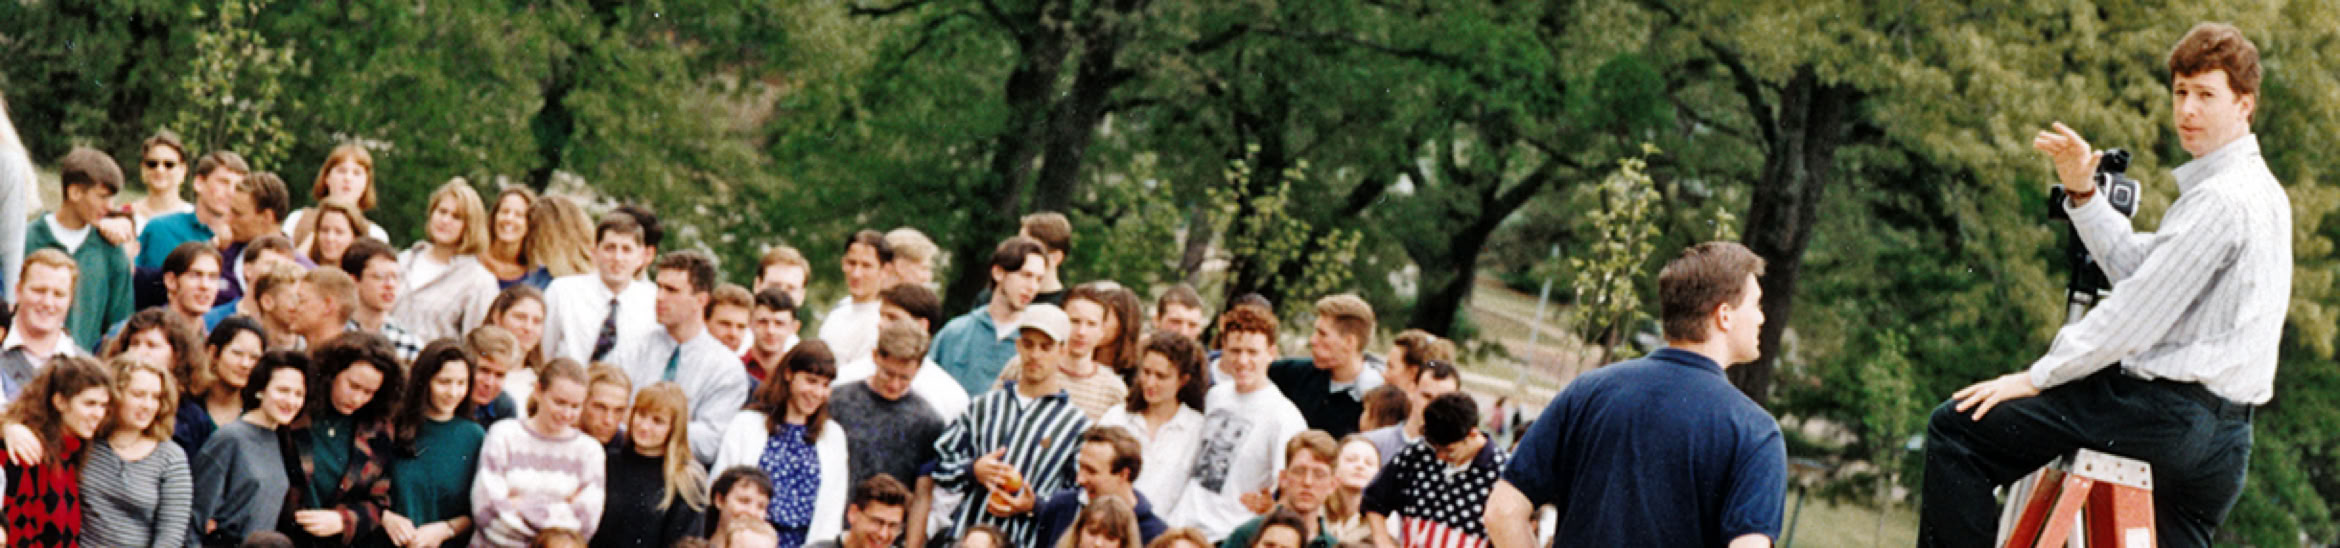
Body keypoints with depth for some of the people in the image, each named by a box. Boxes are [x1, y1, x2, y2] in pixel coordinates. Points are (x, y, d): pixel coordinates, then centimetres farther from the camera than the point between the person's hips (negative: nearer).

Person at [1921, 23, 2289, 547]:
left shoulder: (2222, 199, -14)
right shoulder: (2263, 193, 18)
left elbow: (2141, 313, -16)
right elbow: (2136, 267, 20)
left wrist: (2038, 377, -11)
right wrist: (2084, 194, 11)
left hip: (2164, 414, -10)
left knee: (1957, 427, -8)